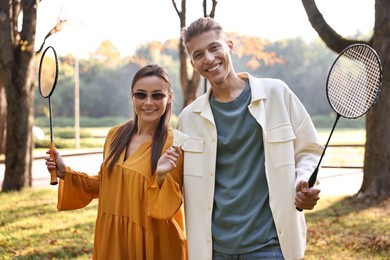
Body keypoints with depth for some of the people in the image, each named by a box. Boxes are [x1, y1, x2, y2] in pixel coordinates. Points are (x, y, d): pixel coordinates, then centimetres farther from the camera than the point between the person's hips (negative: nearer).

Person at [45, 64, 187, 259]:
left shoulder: (174, 144, -14)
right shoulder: (116, 134, 1)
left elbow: (170, 206, -14)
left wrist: (161, 176, -30)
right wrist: (65, 173, 2)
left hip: (152, 244, -5)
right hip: (111, 238, 5)